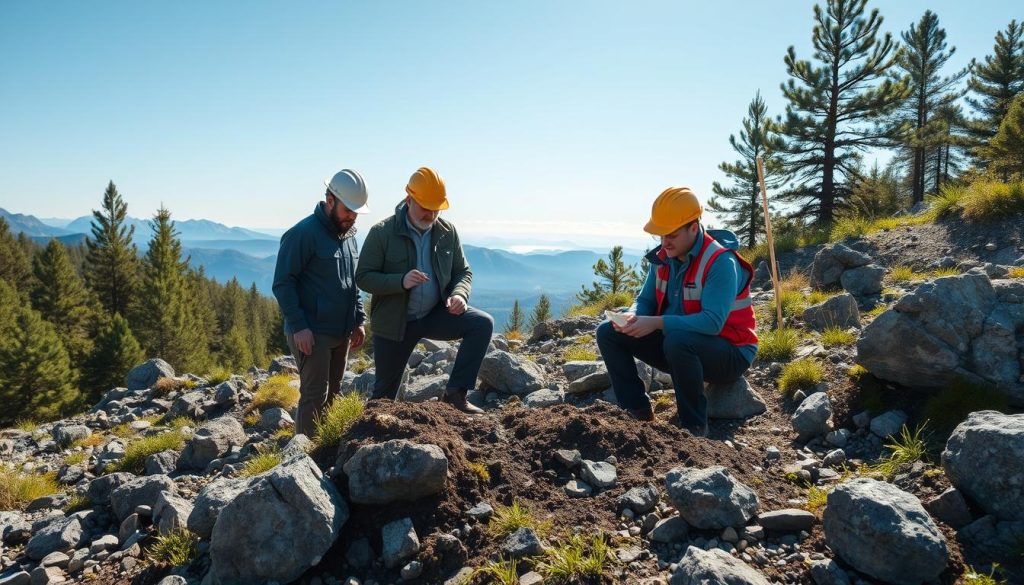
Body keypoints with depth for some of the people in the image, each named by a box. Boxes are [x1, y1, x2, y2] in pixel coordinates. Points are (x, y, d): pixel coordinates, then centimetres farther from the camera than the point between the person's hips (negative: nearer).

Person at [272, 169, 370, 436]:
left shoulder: (348, 234, 12)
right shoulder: (303, 233, -13)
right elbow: (282, 283, -15)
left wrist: (358, 320, 13)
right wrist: (298, 326, -19)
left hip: (342, 333, 8)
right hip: (311, 333, -8)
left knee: (332, 394, 14)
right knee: (315, 396, -5)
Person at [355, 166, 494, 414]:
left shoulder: (447, 232, -1)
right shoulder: (382, 233, -12)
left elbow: (463, 272, 7)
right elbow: (363, 277, -12)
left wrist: (459, 294, -17)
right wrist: (401, 281, -30)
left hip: (435, 315, 3)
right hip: (394, 322, -2)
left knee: (483, 324, -20)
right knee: (385, 390, 6)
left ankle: (456, 392, -14)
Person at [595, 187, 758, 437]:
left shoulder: (720, 263, -23)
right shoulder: (662, 258, -1)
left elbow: (713, 322, -33)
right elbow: (645, 301, 5)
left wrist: (657, 323, -38)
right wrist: (633, 318, -19)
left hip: (729, 355, -7)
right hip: (676, 346, 7)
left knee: (678, 340, -41)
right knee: (608, 333, -3)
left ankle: (694, 426, -21)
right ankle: (638, 411, 0)